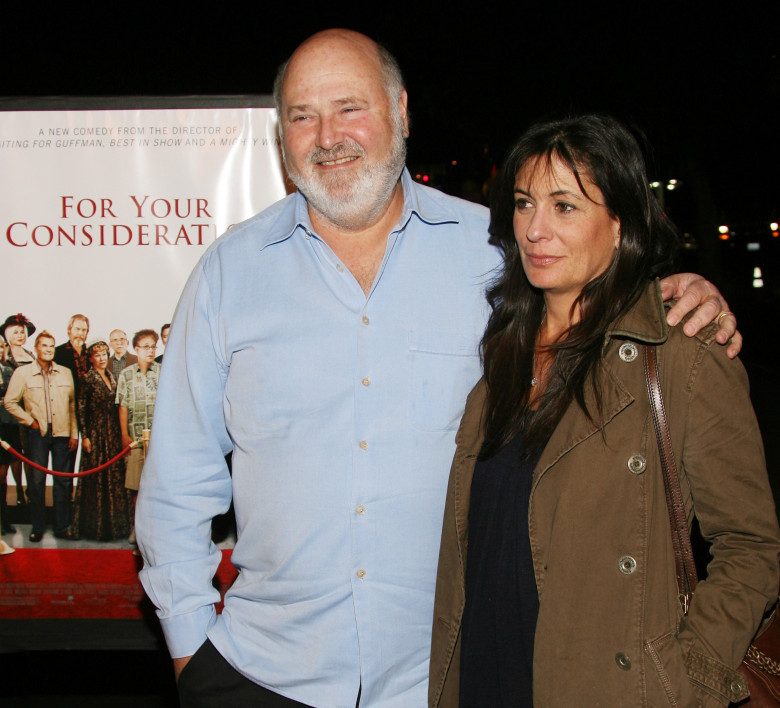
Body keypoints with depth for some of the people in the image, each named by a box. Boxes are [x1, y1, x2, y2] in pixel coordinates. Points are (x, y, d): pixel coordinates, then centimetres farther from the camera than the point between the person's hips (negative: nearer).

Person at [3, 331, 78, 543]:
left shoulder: (65, 373, 8)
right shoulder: (22, 373, 1)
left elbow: (73, 404, 9)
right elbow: (9, 402, 2)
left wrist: (74, 434, 4)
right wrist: (30, 421, -2)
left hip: (62, 432, 2)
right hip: (38, 432, -2)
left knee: (63, 481, 4)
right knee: (36, 480, 1)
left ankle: (62, 527, 12)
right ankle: (37, 527, 12)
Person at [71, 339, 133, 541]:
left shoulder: (111, 377, 12)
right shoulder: (88, 379, -6)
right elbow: (80, 408, -8)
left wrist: (121, 433, 11)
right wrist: (85, 436, -12)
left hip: (114, 433, 6)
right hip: (96, 433, -6)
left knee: (115, 475, 8)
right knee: (97, 478, -2)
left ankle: (115, 522, 16)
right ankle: (96, 525, 6)